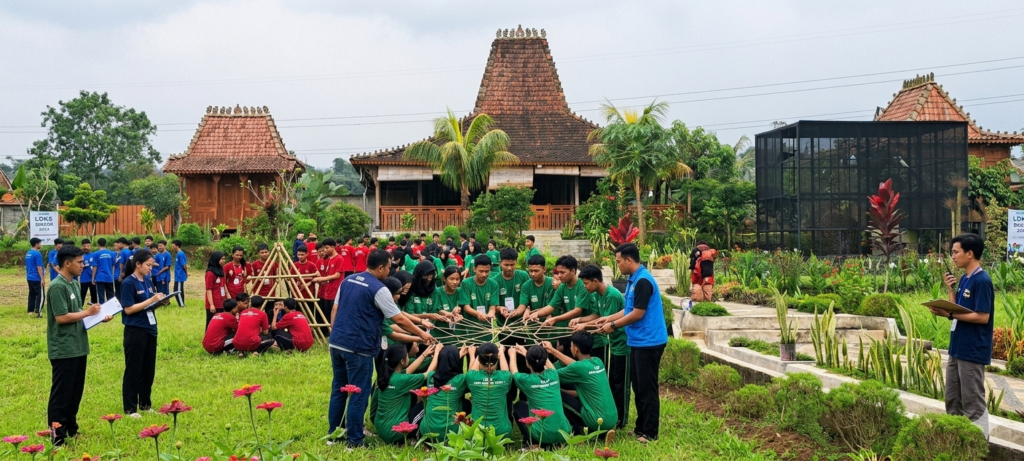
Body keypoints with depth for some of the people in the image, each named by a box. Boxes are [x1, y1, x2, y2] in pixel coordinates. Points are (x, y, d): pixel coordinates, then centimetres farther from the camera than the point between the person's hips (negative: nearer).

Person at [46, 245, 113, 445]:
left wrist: (98, 317, 5)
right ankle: (57, 436, 2)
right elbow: (61, 317, -23)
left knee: (76, 391, 16)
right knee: (61, 393, -4)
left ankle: (71, 429, 27)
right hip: (63, 350, -9)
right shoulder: (57, 286, -17)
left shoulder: (74, 284, 12)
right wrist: (87, 312, -14)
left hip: (78, 347, 9)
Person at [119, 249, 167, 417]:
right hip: (135, 332, -7)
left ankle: (145, 404, 25)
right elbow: (128, 309, -17)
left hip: (150, 330, 7)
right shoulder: (128, 283, -13)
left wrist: (160, 302, -4)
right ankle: (130, 408, 10)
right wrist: (151, 300, -20)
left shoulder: (148, 281, 10)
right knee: (133, 370, 1)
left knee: (149, 369, 13)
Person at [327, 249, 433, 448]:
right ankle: (355, 440, 6)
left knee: (338, 389, 17)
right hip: (358, 347, -8)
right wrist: (421, 334, 1)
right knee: (358, 394, 1)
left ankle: (333, 432, 25)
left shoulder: (348, 280, 10)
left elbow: (335, 309, 13)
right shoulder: (378, 289, -12)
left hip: (337, 343, 8)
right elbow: (399, 320, -10)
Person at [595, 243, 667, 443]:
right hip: (638, 341, 10)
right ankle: (641, 427, 23)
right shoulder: (633, 280, 12)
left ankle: (650, 433, 3)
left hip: (648, 342, -10)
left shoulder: (643, 281, -19)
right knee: (638, 387, 15)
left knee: (647, 388, -3)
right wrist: (609, 318, 13)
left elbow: (637, 314, -20)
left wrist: (613, 325, -10)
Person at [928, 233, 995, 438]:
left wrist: (949, 314, -22)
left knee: (973, 402, -1)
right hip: (957, 348, 9)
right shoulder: (964, 279, 11)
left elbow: (983, 317, -20)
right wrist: (951, 289, 0)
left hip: (972, 351, -9)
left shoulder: (982, 281, -16)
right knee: (952, 398, 16)